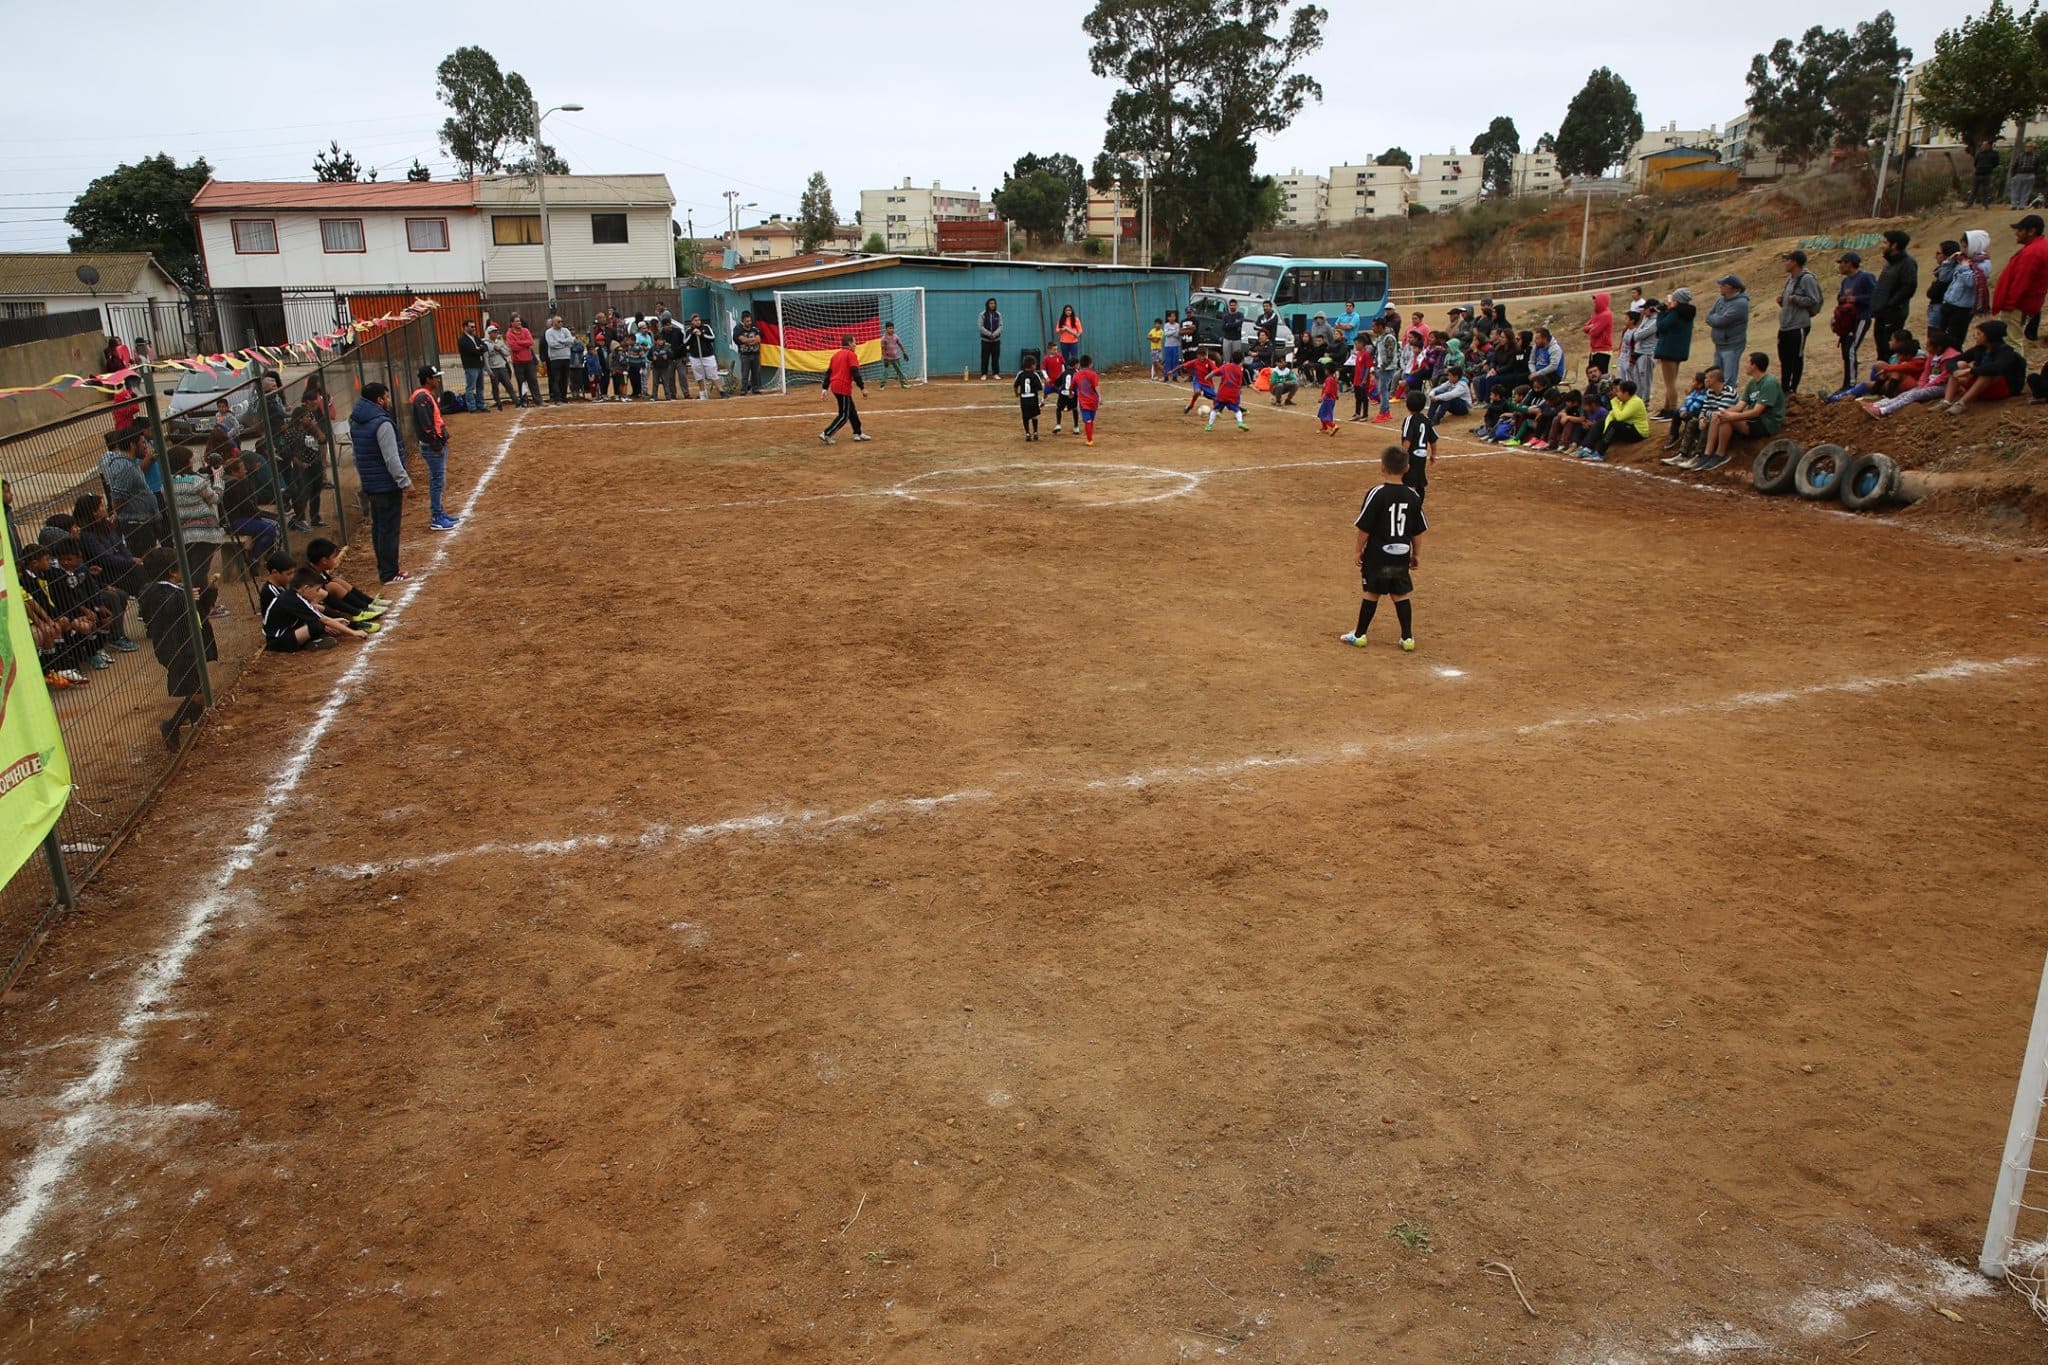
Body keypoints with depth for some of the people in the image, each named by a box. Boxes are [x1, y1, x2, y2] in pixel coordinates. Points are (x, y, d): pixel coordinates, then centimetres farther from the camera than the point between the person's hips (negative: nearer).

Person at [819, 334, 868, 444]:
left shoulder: (836, 354, 17)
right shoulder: (851, 354, -7)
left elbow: (828, 372, 17)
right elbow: (855, 372, -17)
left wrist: (825, 388, 18)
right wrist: (862, 387, -16)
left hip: (834, 386, 9)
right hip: (843, 387, -9)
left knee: (851, 410, 20)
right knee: (844, 415, -4)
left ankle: (858, 433, 27)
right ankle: (826, 434, -10)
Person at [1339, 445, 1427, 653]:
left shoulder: (1376, 493, -16)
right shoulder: (1413, 495, -1)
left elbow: (1364, 527, -13)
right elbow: (1417, 530, 6)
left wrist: (1358, 549, -1)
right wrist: (1416, 553, 17)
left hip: (1377, 554, -3)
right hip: (1402, 555, 4)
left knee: (1372, 593, 7)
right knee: (1401, 595, 11)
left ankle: (1359, 634, 17)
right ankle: (1407, 637, 13)